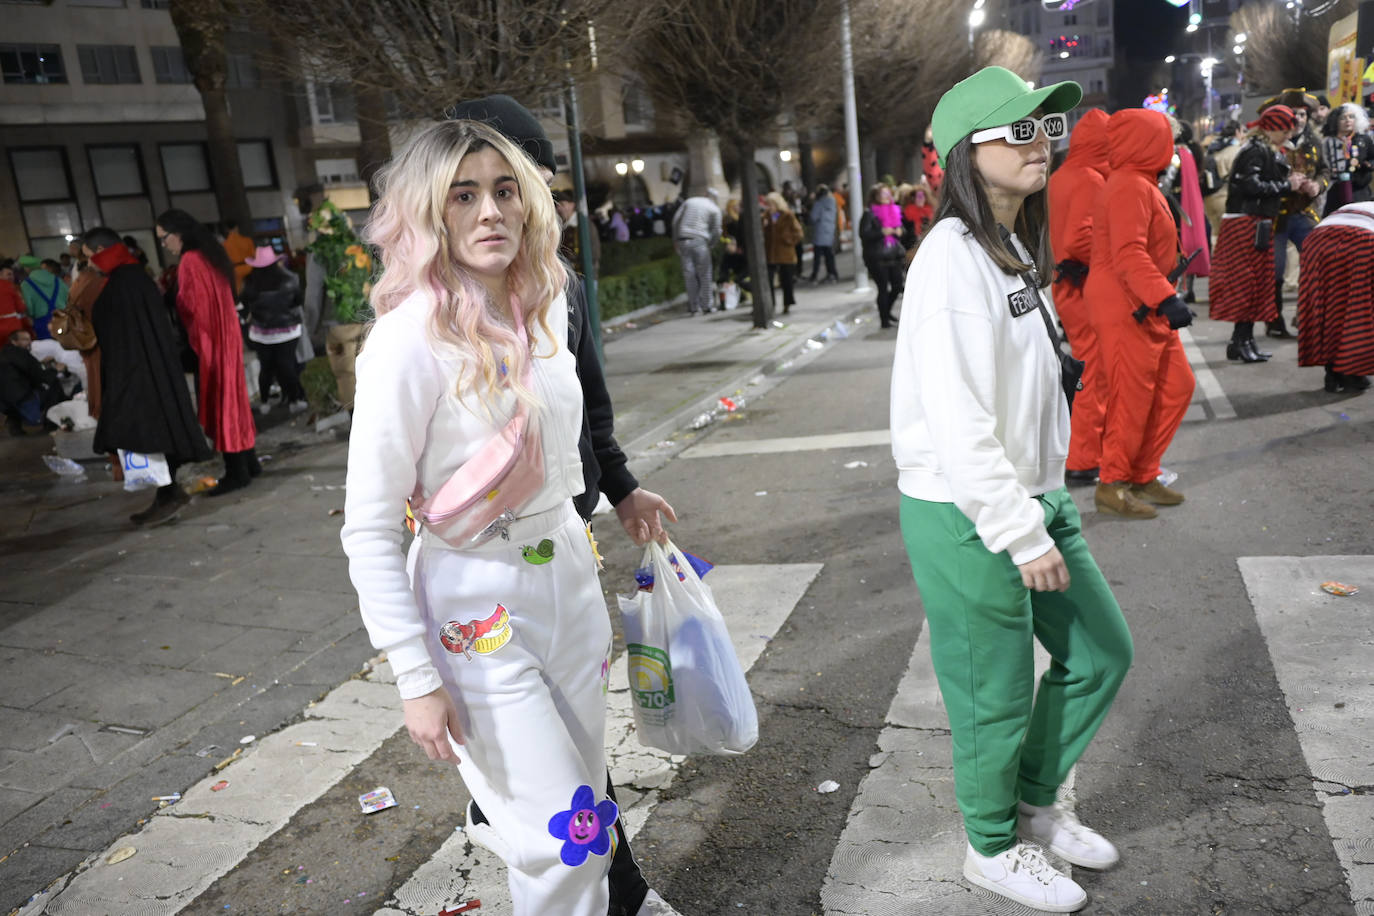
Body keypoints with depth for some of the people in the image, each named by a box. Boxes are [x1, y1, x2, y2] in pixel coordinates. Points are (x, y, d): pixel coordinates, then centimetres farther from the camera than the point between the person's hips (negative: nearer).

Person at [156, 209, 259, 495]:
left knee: (218, 400, -4)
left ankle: (236, 471, 0)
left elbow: (188, 305, -17)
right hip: (225, 336, 9)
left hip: (207, 340, -9)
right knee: (230, 397, 13)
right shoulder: (209, 254, 13)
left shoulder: (189, 261, -16)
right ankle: (247, 461, 20)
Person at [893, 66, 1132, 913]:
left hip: (1036, 499, 10)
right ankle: (994, 847, 34)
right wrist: (1019, 533, -22)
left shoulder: (1015, 250, 12)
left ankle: (1036, 803, 40)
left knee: (1102, 652, 18)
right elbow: (957, 420, -25)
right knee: (997, 695, 7)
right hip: (967, 515, -9)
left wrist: (1045, 510, 14)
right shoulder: (953, 257, -19)